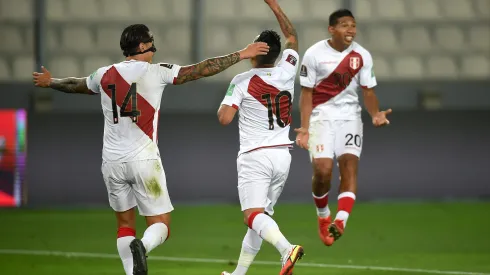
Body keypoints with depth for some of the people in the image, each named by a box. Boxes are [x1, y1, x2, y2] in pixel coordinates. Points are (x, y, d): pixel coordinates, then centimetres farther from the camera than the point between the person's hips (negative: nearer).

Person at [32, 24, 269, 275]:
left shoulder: (104, 75, 7)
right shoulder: (155, 72, -4)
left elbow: (75, 85, 26)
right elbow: (201, 70, -4)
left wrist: (50, 82, 48)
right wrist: (240, 55, 4)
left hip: (112, 160, 4)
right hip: (144, 160, -4)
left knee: (125, 224, 17)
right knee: (160, 225, 0)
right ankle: (142, 246, -32)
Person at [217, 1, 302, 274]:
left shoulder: (242, 81, -10)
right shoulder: (286, 72, 2)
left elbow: (224, 118, -14)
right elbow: (292, 36, 19)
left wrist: (225, 102, 8)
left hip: (255, 157, -6)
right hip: (282, 156, 6)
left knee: (254, 216, -15)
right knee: (263, 216, 15)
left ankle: (287, 249, -42)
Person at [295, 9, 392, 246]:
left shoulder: (362, 56, 1)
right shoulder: (314, 54, -7)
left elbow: (368, 91, 5)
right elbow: (306, 93, -4)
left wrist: (375, 114, -15)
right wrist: (304, 127, -12)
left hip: (350, 116, 3)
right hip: (322, 116, -3)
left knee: (349, 164, -17)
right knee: (323, 169, -14)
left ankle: (340, 221, -27)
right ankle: (323, 217, 13)